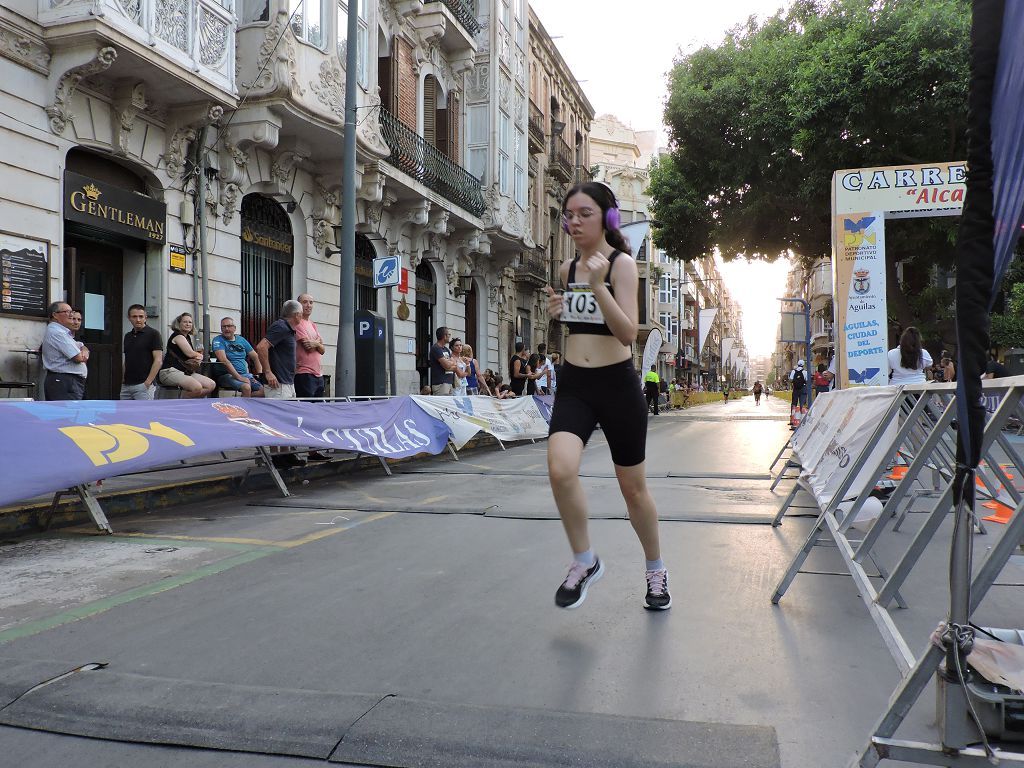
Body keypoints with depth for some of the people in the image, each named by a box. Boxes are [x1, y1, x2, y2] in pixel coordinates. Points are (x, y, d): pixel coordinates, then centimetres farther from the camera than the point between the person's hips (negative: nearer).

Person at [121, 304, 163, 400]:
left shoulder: (153, 334, -6)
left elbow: (158, 361, -12)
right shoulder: (127, 336, 16)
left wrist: (148, 382, -17)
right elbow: (126, 361, 21)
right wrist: (122, 379, 8)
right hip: (126, 385, 7)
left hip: (143, 385, -7)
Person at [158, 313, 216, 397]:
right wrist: (200, 356, 8)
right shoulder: (178, 336, -4)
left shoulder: (187, 337, 23)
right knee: (197, 387, -33)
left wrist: (198, 359, -5)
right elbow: (189, 353, -14)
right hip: (170, 371, -9)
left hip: (185, 372, 9)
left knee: (211, 385, -9)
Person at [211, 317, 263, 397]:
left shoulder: (241, 340, 15)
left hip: (245, 374, 6)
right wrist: (238, 377, -24)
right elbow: (223, 360, -16)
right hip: (226, 375, -5)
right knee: (246, 387, -34)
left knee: (263, 389, -19)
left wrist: (260, 373, 1)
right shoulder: (218, 340, -2)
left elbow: (255, 357, 17)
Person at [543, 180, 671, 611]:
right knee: (560, 470, -22)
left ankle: (655, 570, 34)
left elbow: (628, 333, -19)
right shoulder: (567, 269, 9)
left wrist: (598, 285, -28)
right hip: (573, 385, 4)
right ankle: (585, 562, 2)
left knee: (633, 487, 9)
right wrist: (556, 311, 4)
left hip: (617, 385, -4)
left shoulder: (622, 264, -8)